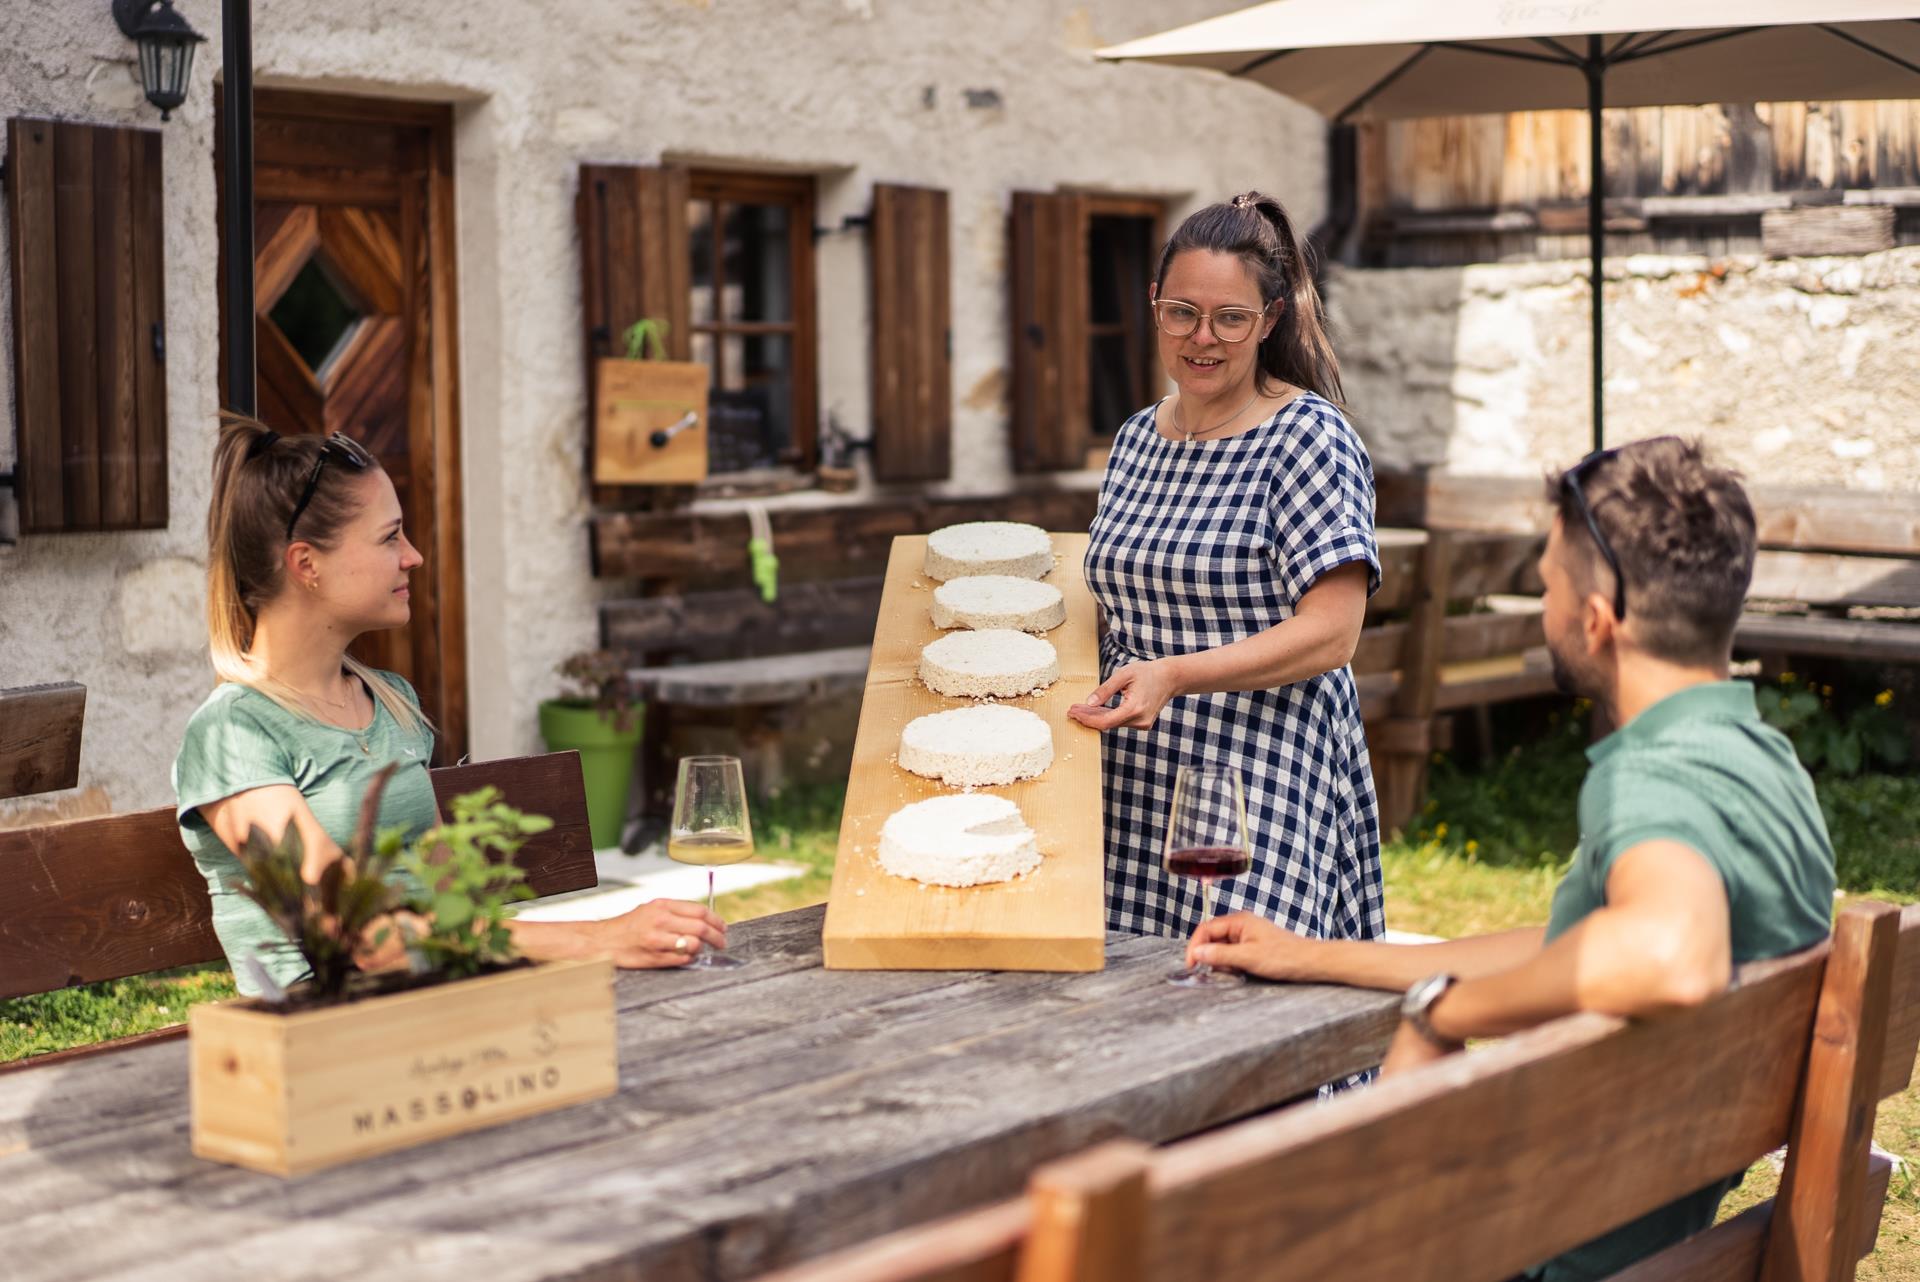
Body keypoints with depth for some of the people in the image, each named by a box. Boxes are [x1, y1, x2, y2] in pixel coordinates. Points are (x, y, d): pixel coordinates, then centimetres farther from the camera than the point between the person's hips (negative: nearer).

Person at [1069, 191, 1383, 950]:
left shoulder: (1310, 439, -7)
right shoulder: (1137, 439, 14)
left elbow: (1330, 634, -15)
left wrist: (1173, 675, -24)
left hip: (1262, 789, -6)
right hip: (1135, 786, 6)